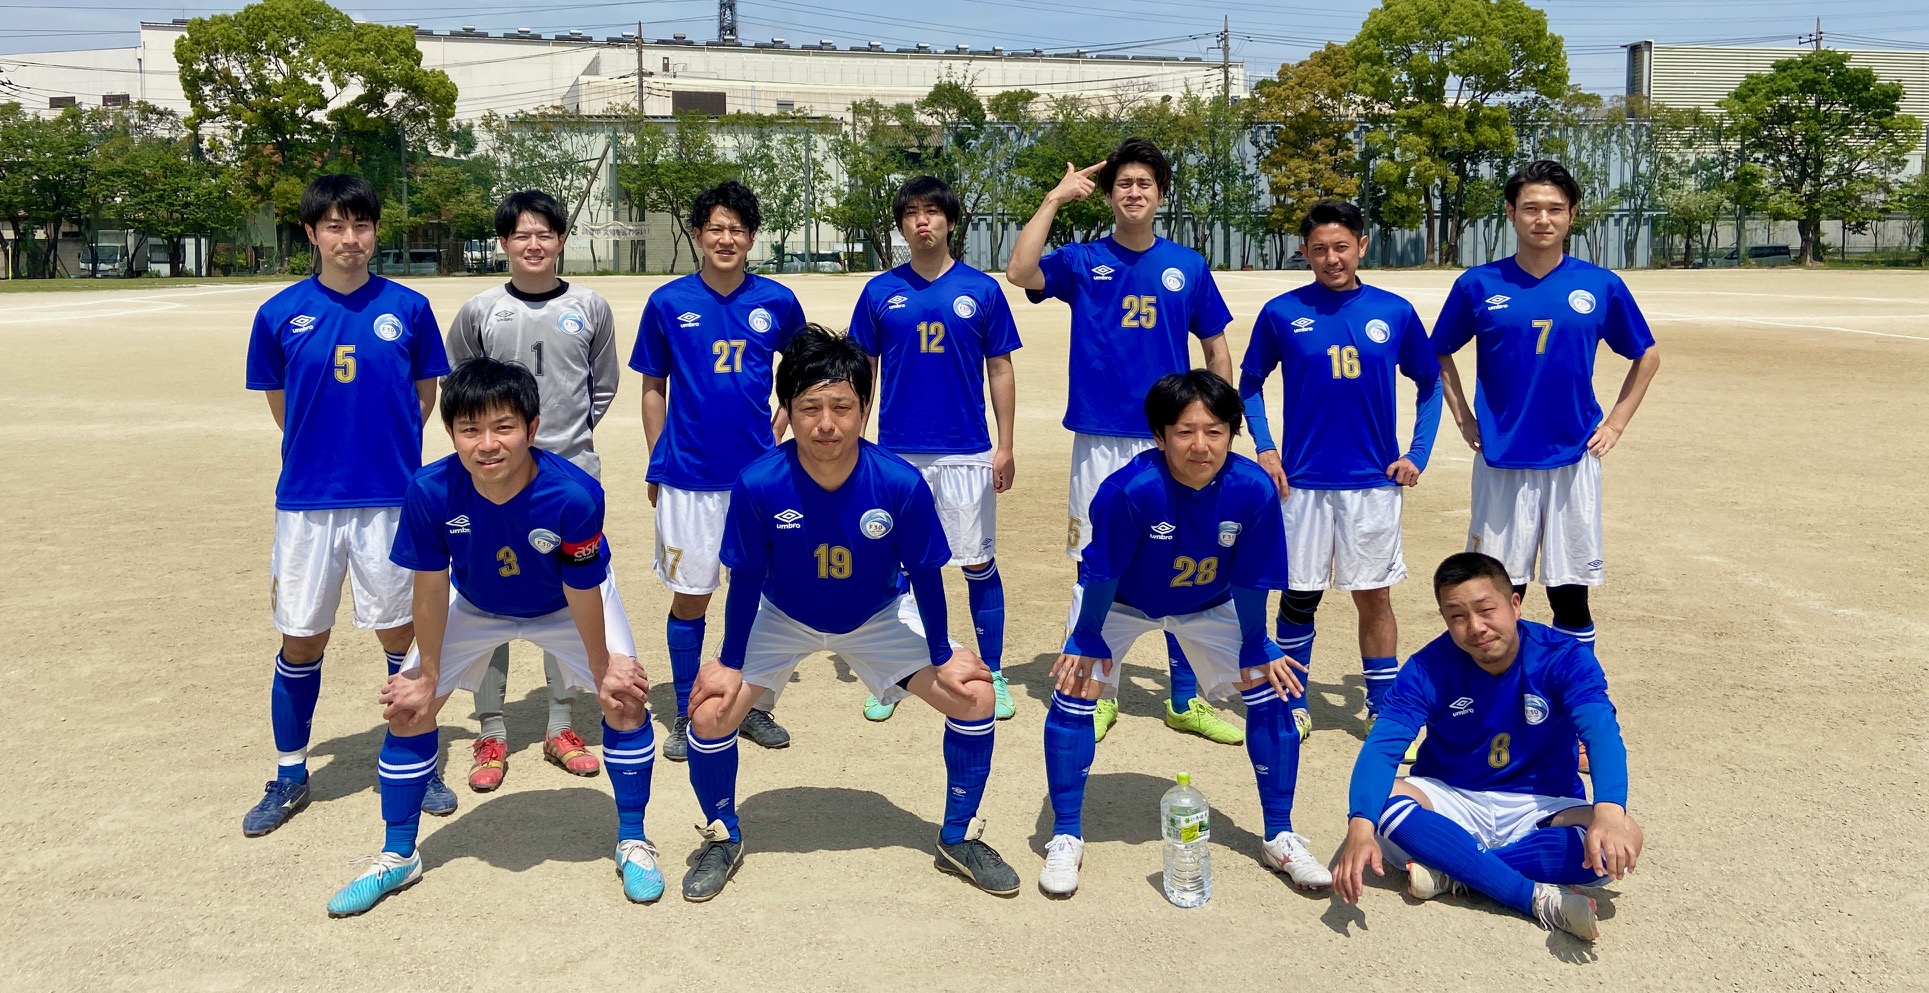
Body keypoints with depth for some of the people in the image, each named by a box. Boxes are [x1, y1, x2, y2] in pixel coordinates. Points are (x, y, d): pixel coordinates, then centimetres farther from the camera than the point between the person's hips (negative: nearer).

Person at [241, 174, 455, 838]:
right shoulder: (280, 314, -1)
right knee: (301, 640, 9)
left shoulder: (408, 308, -1)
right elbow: (279, 404, 11)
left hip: (390, 499, 0)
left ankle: (419, 763, 24)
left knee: (401, 633, 7)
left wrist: (389, 452, 7)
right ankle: (290, 777, 25)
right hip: (306, 501, 1)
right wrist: (327, 452, 12)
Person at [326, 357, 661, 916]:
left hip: (563, 606, -1)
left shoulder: (574, 495, -39)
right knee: (407, 704, -2)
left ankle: (633, 843, 10)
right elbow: (430, 590, -19)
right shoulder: (430, 493, -34)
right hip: (475, 606, 2)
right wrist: (428, 676, -8)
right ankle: (398, 858, 19)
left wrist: (602, 669, -13)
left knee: (625, 697, -12)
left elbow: (582, 596, -26)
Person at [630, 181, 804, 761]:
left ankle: (752, 705, 26)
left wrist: (782, 420, 7)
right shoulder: (668, 303, -2)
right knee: (690, 595, 7)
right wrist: (657, 462, 3)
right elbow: (653, 387, 5)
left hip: (760, 471, 1)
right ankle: (687, 714, 22)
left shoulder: (777, 302, 0)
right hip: (688, 474, -1)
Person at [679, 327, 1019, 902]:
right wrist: (730, 664, -9)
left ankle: (958, 837, 13)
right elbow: (746, 579, -15)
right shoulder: (759, 485, -30)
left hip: (880, 616, 0)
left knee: (975, 697, -11)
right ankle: (722, 838, 16)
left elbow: (925, 574, -15)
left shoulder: (902, 484, -30)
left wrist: (943, 657, -7)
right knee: (712, 710, -14)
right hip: (782, 617, 0)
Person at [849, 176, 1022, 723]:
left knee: (979, 564, 4)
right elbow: (862, 372, 9)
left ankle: (994, 676, 18)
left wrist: (1005, 447, -1)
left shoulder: (982, 290, 1)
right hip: (897, 452, 1)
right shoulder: (880, 292, 4)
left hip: (967, 452, -1)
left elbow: (1000, 371, 4)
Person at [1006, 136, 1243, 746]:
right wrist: (1056, 198, -12)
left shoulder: (1188, 266, 7)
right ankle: (1096, 696, 20)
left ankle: (1186, 702, 17)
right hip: (1100, 441, -1)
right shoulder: (1082, 261, 3)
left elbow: (1216, 349, 11)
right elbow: (1020, 273, -16)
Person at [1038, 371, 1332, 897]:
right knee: (1075, 690, -15)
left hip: (1209, 604, 2)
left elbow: (1250, 581, -15)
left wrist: (1255, 647, -6)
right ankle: (1066, 838, 3)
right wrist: (1088, 641, -14)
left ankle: (1280, 837, 14)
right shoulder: (1131, 489, -38)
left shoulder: (1254, 489, -30)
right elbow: (1103, 572, -23)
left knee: (1271, 690, -5)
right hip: (1121, 601, -2)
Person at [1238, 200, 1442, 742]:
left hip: (1375, 480, 1)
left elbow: (1430, 383, 12)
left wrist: (1418, 454, 3)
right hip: (1302, 479, -1)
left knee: (1374, 596, 7)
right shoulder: (1282, 313, -1)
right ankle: (1291, 702, 23)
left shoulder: (1395, 312, 2)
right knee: (1299, 594, 7)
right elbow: (1250, 384, 10)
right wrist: (1264, 446, -2)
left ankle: (1383, 708, 19)